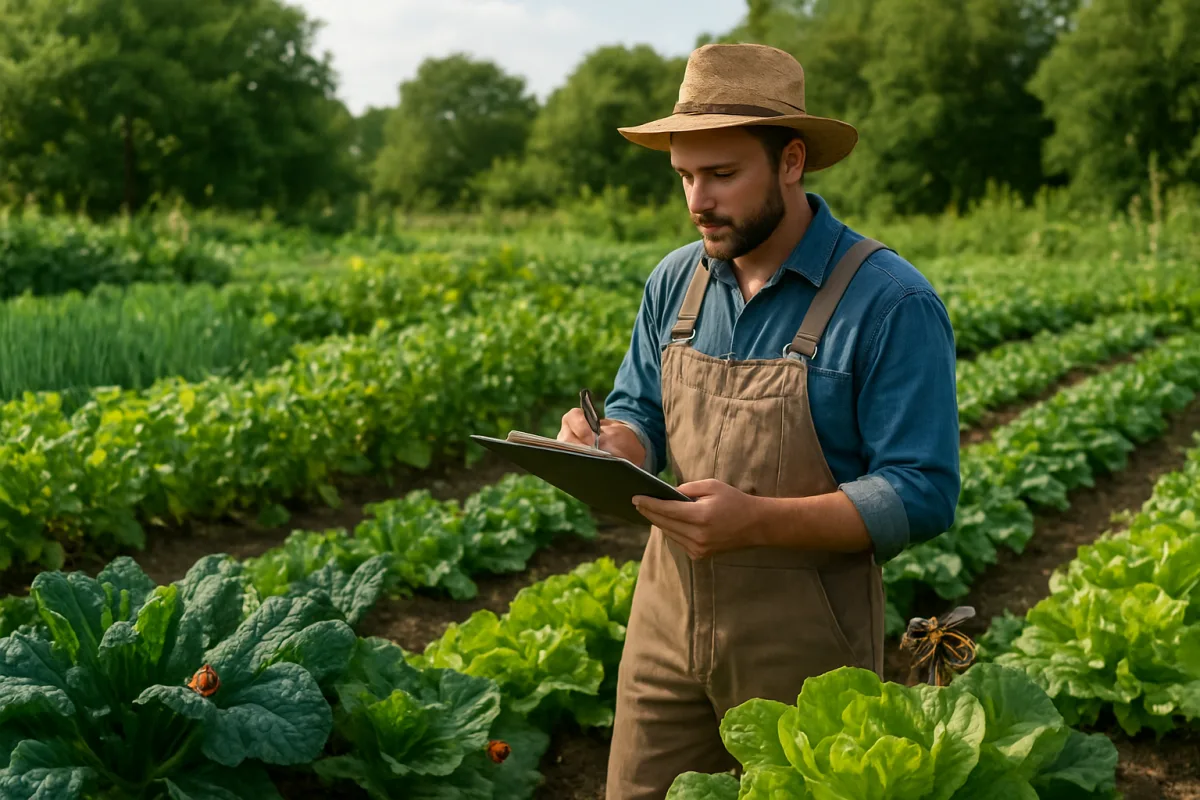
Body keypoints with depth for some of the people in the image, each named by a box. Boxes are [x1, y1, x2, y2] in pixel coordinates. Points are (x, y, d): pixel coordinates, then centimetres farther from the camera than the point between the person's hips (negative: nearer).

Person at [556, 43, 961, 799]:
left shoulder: (891, 302, -16)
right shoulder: (675, 281, 3)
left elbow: (922, 498, -18)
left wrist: (757, 522, -30)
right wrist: (606, 447, -11)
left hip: (804, 631, -5)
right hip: (668, 611, 5)